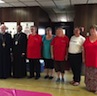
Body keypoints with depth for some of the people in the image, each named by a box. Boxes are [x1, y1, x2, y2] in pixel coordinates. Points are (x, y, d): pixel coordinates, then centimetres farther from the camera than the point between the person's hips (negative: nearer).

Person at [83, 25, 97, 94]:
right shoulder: (87, 39, 6)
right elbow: (84, 49, 10)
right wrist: (83, 58, 6)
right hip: (88, 60, 3)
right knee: (89, 75, 15)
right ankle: (89, 87, 31)